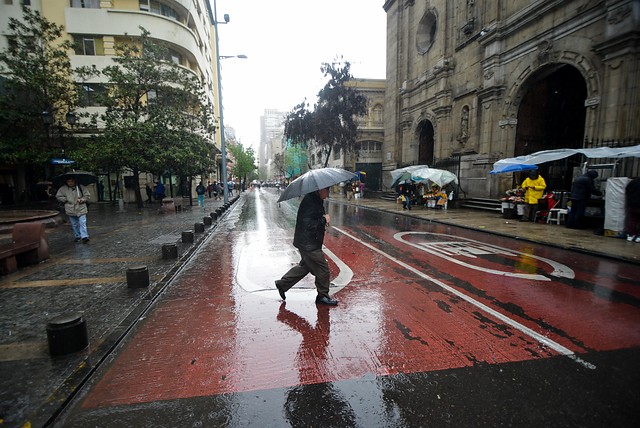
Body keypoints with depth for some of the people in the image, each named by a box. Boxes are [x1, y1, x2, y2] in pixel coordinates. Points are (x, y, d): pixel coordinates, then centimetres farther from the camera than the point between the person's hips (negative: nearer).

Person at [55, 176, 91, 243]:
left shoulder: (80, 187, 0)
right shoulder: (63, 189, 3)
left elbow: (88, 196, 2)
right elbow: (58, 196, 9)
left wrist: (81, 200, -13)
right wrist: (66, 199, -4)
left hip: (81, 209, -2)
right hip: (71, 210, 3)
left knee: (82, 223, -10)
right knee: (74, 225, 13)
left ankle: (84, 237, -12)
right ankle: (77, 236, 25)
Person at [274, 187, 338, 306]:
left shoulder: (316, 200, 10)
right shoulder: (310, 201, -22)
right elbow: (308, 225, -27)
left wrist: (324, 220, 1)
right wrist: (324, 220, -18)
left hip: (306, 242, 10)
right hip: (309, 244, -10)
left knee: (305, 266, 23)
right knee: (323, 269, 1)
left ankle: (282, 284, 33)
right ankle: (322, 296, 19)